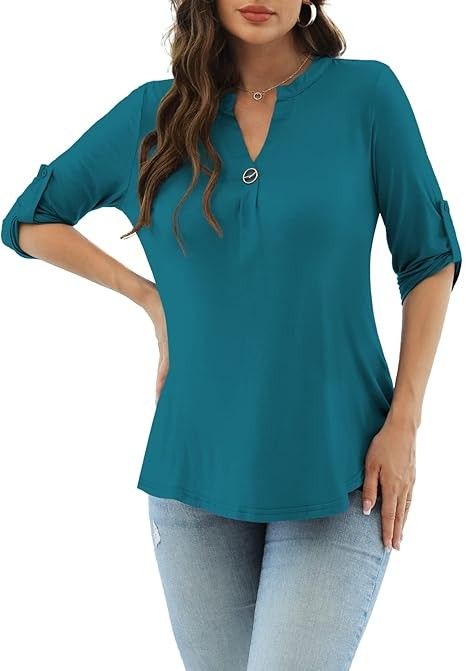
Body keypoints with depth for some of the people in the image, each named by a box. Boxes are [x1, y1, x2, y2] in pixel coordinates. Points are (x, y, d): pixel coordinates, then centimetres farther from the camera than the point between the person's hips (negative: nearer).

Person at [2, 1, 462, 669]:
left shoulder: (366, 92, -2)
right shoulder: (156, 113, 4)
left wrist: (404, 422, -4)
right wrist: (151, 297, 4)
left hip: (337, 472, -2)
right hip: (197, 468, 2)